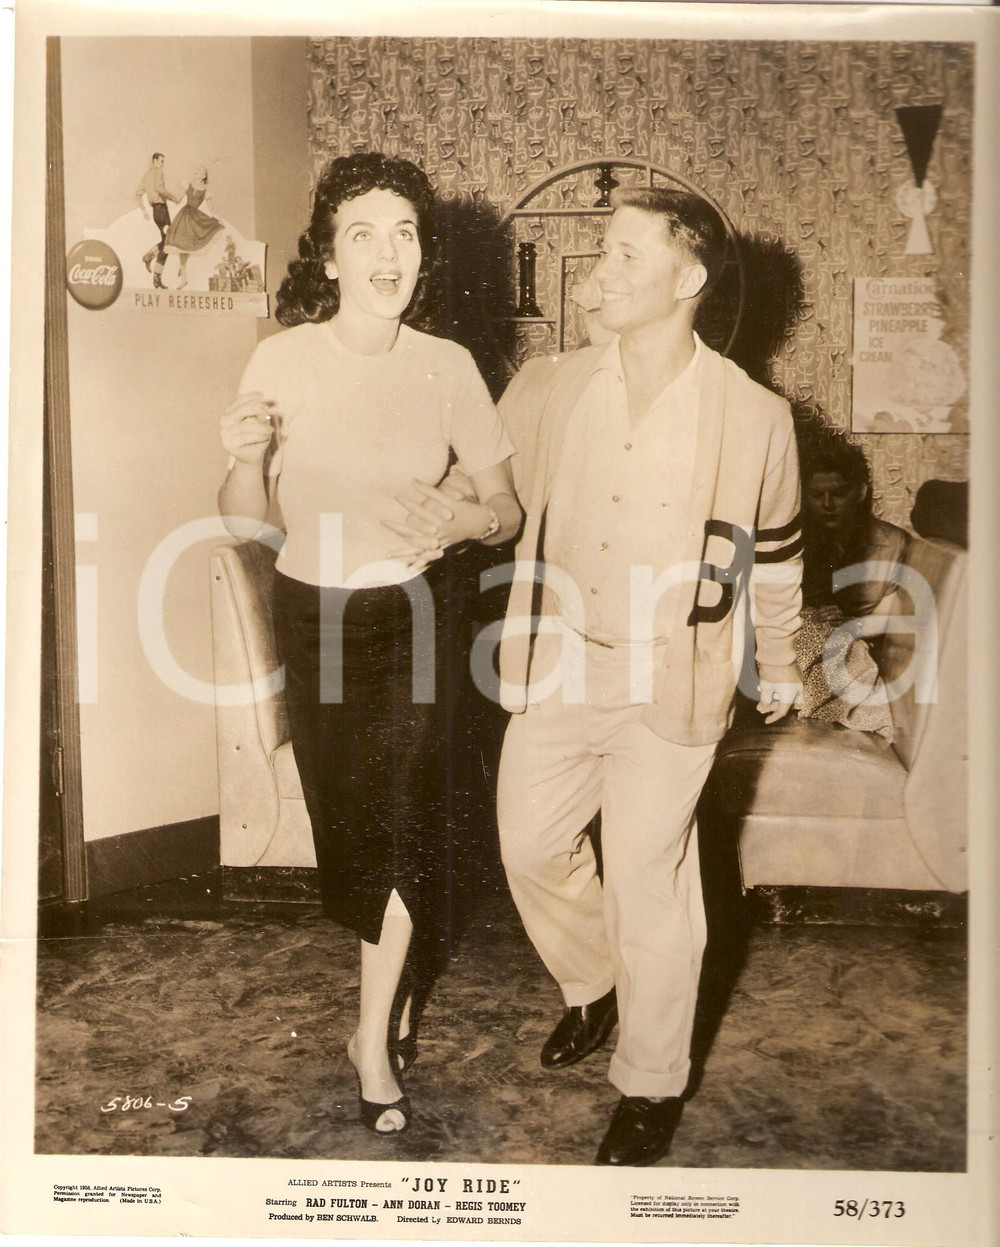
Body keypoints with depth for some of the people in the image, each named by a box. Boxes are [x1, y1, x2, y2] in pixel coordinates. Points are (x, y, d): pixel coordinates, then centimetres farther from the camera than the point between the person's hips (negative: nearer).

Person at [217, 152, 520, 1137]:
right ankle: (393, 987, 44)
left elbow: (507, 509, -2)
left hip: (408, 618, 0)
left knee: (402, 821, -2)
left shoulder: (447, 366, -8)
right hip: (312, 615, 1)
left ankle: (374, 1035, 19)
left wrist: (463, 520, -24)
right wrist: (246, 459, -27)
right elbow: (247, 521, -7)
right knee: (345, 819, 14)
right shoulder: (283, 360, -11)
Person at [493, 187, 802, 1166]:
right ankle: (590, 986, 47)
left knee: (646, 883, 5)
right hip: (555, 670, 4)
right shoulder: (545, 390, -3)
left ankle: (651, 1084, 30)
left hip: (669, 687, -3)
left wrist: (778, 665, 15)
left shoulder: (754, 417, -10)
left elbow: (775, 553, 4)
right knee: (531, 847, 15)